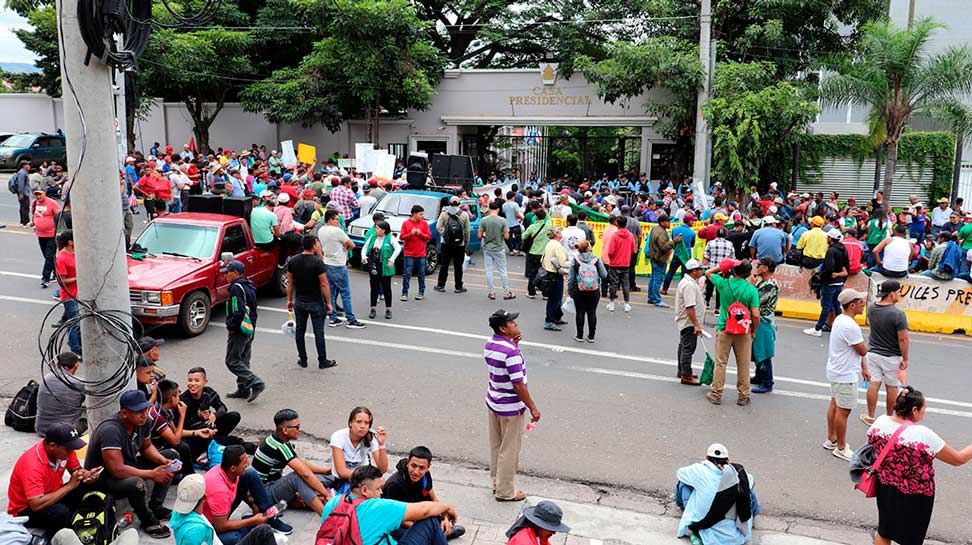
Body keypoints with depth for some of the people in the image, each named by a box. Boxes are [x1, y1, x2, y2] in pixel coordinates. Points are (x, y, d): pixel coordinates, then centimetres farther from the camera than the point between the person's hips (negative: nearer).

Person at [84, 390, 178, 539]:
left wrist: (163, 460, -11)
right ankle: (148, 521, -8)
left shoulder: (142, 421, -9)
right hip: (103, 476, -9)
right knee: (137, 483, -38)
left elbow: (146, 447, 9)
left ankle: (155, 507, 3)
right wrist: (152, 474, -30)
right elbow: (118, 470, -37)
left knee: (171, 455, 4)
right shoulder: (111, 431, -33)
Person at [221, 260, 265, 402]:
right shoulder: (249, 286, 12)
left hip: (239, 331, -10)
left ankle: (256, 383, -13)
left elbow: (238, 312, -26)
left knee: (232, 361, -4)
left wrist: (230, 326, -15)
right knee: (243, 360, 16)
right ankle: (244, 390, 20)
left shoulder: (237, 288, -18)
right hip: (250, 329, 10)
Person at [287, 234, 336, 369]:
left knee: (299, 331, 14)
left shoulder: (292, 261, -1)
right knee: (318, 332, 4)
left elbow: (289, 282, 5)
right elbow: (324, 284, -17)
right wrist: (328, 303, -10)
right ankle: (322, 361, 12)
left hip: (299, 302, 5)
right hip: (316, 303, -5)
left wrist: (289, 299, 15)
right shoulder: (318, 262, -18)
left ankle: (302, 360, 21)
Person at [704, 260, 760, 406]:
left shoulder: (723, 284, -7)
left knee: (720, 363, 8)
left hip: (724, 329, 1)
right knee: (743, 365, 10)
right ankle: (743, 396, 18)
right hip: (744, 332, 0)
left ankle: (716, 394, 12)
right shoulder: (752, 290, -11)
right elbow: (756, 315, -13)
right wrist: (753, 331, 1)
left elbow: (708, 273, 13)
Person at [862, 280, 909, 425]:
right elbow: (903, 339, -19)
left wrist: (881, 297, 9)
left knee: (873, 384, 11)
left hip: (873, 353, 4)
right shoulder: (898, 314, -23)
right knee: (892, 388, 12)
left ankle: (870, 417, 21)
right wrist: (905, 359, -10)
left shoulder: (871, 308, -6)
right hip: (891, 357, -4)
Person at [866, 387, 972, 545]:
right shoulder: (923, 435, -28)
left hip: (886, 489, 5)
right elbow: (958, 459, -18)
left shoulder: (880, 422, -13)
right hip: (914, 497, -5)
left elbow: (871, 444, 7)